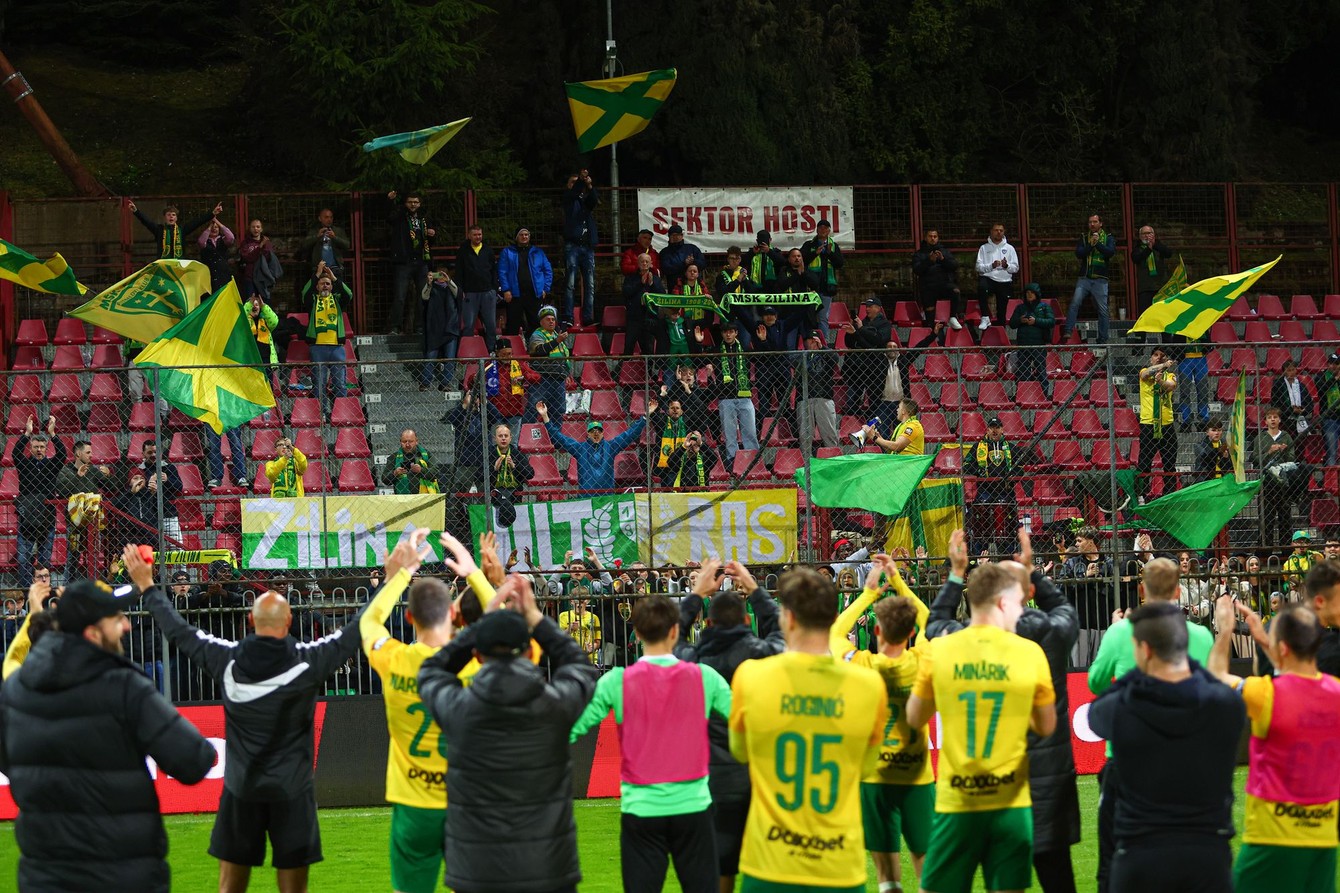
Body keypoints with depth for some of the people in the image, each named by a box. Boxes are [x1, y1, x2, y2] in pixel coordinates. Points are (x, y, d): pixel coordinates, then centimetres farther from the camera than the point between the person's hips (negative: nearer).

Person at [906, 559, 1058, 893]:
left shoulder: (938, 651, -5)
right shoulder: (1030, 653, -6)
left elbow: (915, 719, 8)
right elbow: (1046, 727, 4)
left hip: (955, 802, 0)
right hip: (1010, 800, 0)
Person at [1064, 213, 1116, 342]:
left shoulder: (1108, 238, 9)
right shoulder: (1084, 238, 13)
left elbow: (1111, 252, -9)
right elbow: (1078, 253, -2)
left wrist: (1098, 244, -18)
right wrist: (1090, 245, -14)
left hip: (1100, 279, -1)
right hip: (1084, 278, 1)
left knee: (1103, 310, 0)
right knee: (1075, 303, -18)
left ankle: (1103, 340, 5)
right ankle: (1067, 332, -21)